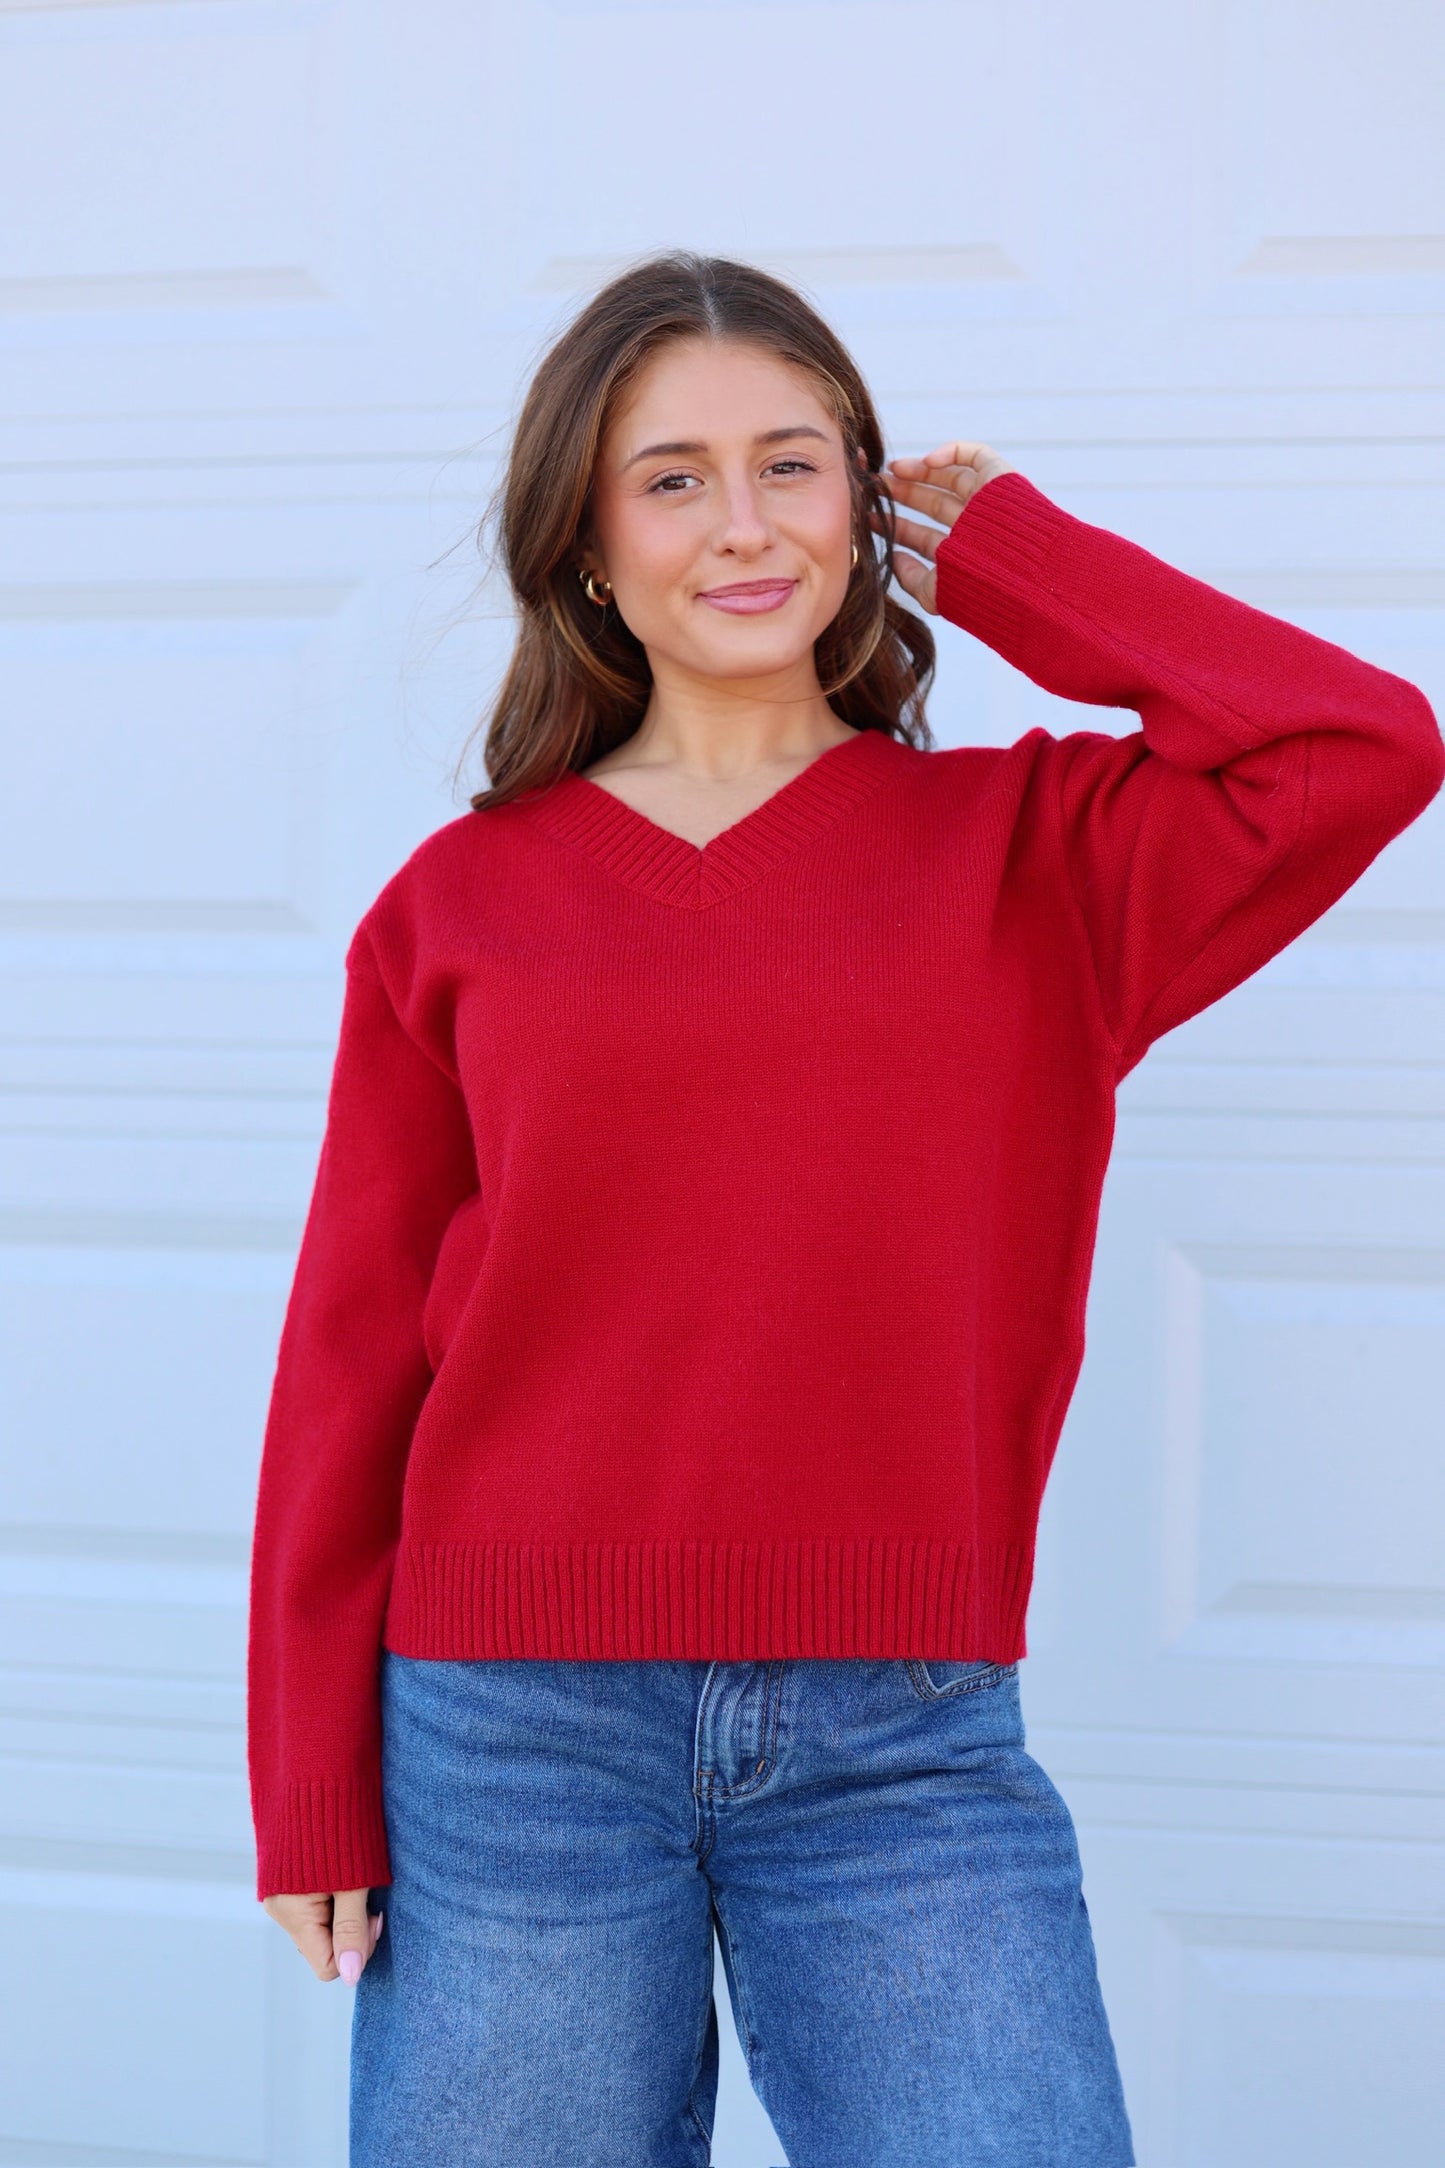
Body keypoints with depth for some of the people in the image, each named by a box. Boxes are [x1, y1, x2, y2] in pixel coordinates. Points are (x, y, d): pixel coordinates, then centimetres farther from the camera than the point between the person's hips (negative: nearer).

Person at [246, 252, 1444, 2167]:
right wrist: (315, 1792, 1)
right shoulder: (463, 901, 5)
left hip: (903, 1744, 0)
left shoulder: (1031, 856, 5)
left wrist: (1004, 561, 1)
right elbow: (350, 1356, 5)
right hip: (515, 1733, 0)